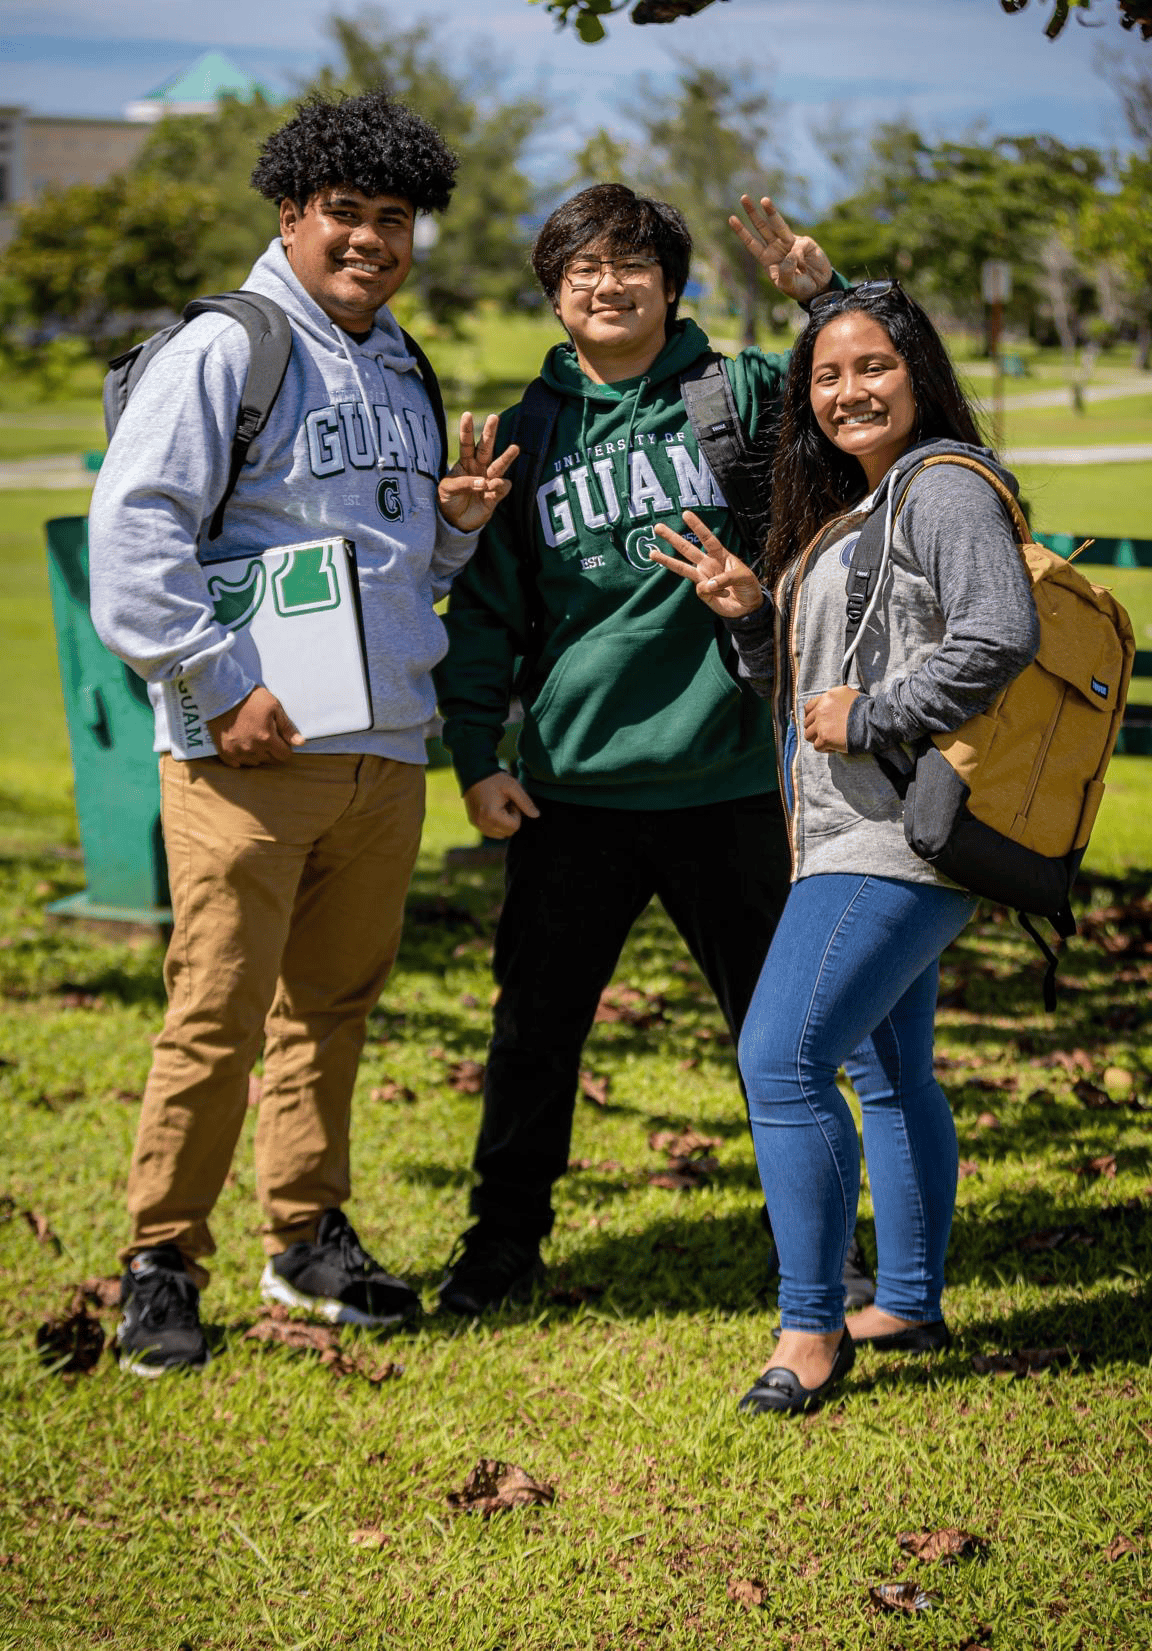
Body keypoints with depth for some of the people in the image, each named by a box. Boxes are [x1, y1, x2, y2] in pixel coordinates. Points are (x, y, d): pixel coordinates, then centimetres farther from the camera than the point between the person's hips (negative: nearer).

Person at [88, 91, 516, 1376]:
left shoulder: (401, 373, 18)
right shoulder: (225, 351, -6)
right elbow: (133, 529, -13)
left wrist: (456, 519, 3)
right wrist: (223, 688, -17)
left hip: (386, 750, 7)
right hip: (251, 748, -7)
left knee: (332, 1003, 13)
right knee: (217, 1015, -5)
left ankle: (307, 1240, 25)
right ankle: (162, 1263, 6)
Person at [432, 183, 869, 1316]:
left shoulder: (738, 397, 2)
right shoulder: (526, 435, 7)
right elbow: (482, 611, 10)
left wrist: (826, 295, -14)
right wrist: (475, 756, 2)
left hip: (730, 778, -1)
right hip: (571, 786, 1)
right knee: (536, 1024, 9)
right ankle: (505, 1234, 26)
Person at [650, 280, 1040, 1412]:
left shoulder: (944, 490, -9)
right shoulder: (841, 512, 20)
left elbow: (1000, 637, -23)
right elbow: (805, 687, 24)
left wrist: (869, 717, -19)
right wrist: (750, 613, 7)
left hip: (895, 841, -11)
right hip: (864, 841, 11)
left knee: (782, 1058, -15)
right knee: (888, 1071, 16)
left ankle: (809, 1333, -10)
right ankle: (909, 1304, 26)